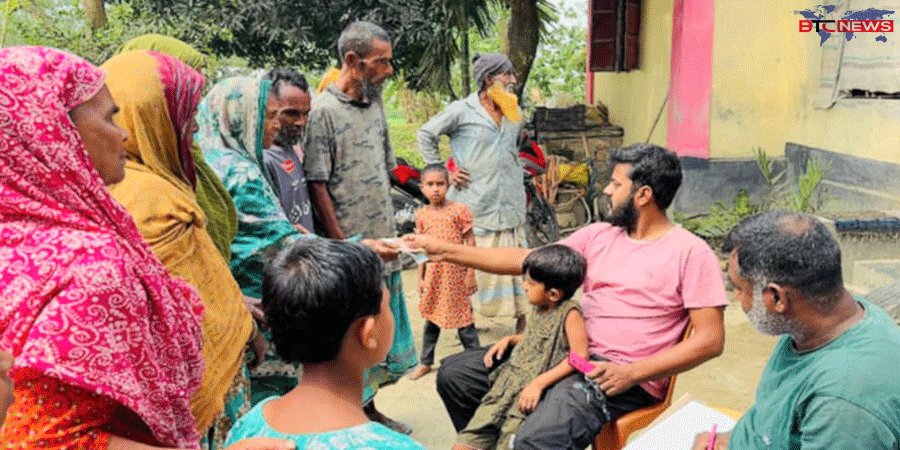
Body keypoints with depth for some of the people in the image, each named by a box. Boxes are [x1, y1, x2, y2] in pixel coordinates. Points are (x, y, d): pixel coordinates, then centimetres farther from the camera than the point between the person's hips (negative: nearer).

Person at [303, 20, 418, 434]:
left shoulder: (375, 104, 11)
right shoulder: (323, 111, -13)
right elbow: (317, 185, -15)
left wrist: (388, 233, 13)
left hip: (382, 244, 8)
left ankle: (368, 409, 34)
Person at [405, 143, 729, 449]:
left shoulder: (690, 252, -5)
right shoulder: (599, 235, 13)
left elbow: (711, 340, -9)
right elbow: (524, 260, 13)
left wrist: (632, 373, -18)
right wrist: (443, 250, 8)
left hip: (621, 376, -7)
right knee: (454, 373, 0)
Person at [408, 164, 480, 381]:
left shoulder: (459, 210, -7)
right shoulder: (422, 214, 3)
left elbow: (470, 242, -5)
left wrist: (471, 273, -8)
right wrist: (421, 277, 9)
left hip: (455, 272, -3)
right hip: (433, 274, 3)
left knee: (463, 317, 4)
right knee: (431, 318, 13)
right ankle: (425, 362, 27)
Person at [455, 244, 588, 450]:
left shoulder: (570, 313, -10)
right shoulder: (538, 308, 13)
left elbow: (579, 356, -18)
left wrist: (539, 383, -22)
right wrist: (509, 339, 13)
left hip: (533, 393, -7)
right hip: (507, 384, 7)